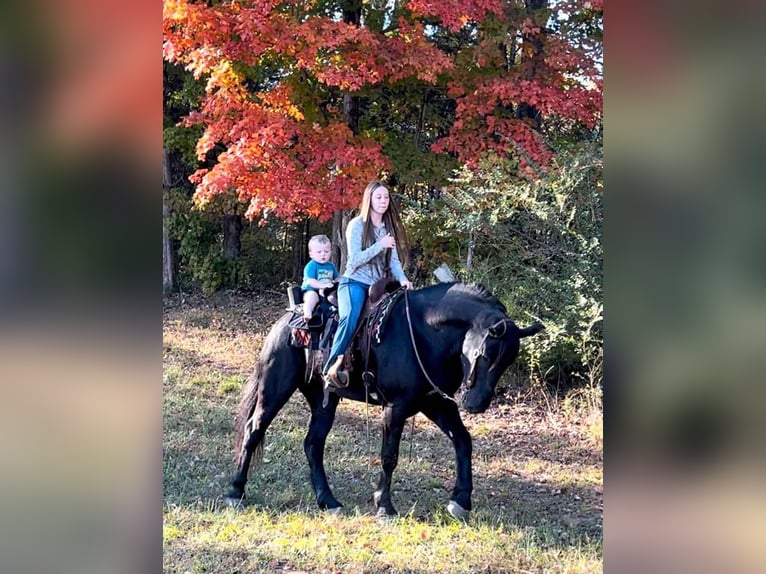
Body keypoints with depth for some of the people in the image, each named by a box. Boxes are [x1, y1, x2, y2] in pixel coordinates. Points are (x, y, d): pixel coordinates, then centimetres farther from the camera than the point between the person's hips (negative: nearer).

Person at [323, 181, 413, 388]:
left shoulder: (389, 228, 11)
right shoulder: (357, 225, -4)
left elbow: (393, 260, 7)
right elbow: (355, 259, -11)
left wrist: (402, 279, -12)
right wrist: (379, 245, -20)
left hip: (378, 286, 7)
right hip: (354, 283, -6)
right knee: (350, 319, -30)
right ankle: (333, 368, -34)